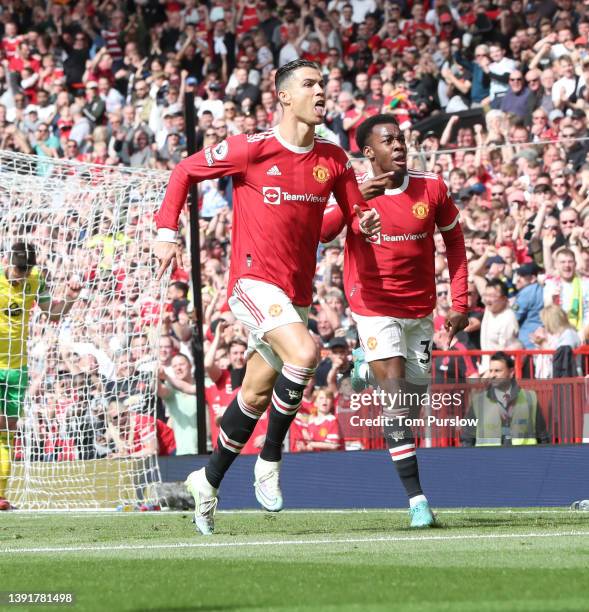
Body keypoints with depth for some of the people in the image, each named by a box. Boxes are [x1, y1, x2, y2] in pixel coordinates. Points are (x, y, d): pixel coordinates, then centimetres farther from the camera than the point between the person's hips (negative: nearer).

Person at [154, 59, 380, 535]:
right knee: (304, 353, -29)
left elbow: (355, 212, 14)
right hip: (254, 278, -6)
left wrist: (365, 221, -10)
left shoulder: (333, 159, 6)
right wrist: (167, 232, -3)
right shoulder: (252, 149, -9)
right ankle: (270, 461, -13)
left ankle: (208, 481, 30)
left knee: (257, 396, 12)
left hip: (297, 290, 6)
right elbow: (185, 171, 2)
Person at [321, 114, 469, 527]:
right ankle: (416, 497, -21)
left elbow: (454, 239, 9)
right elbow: (318, 233, -25)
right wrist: (358, 200, -39)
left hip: (421, 308, 4)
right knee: (394, 387, -18)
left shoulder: (432, 188, -4)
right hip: (374, 306, -4)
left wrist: (461, 303, 5)